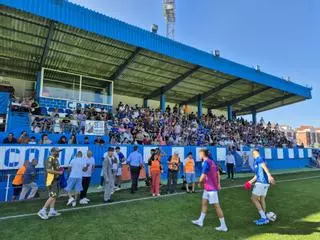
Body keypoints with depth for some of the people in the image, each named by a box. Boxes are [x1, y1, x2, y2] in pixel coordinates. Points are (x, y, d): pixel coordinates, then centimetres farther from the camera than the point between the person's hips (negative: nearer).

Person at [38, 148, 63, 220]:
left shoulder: (55, 159, 15)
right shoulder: (50, 159, -16)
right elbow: (49, 170, -25)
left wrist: (60, 171, 10)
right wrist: (59, 172, -17)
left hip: (55, 180, 10)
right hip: (51, 180, -10)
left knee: (54, 195, 14)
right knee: (52, 196, -10)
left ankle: (52, 211, 21)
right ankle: (42, 211, -2)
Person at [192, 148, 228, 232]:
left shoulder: (206, 163, -20)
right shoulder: (211, 162, 9)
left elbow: (203, 176, -22)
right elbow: (218, 173, 15)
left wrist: (199, 183, -4)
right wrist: (218, 184, 18)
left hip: (211, 188, -10)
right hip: (208, 188, 10)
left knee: (216, 206, -1)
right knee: (204, 203, 18)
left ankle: (223, 226, 10)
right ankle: (200, 221, 31)